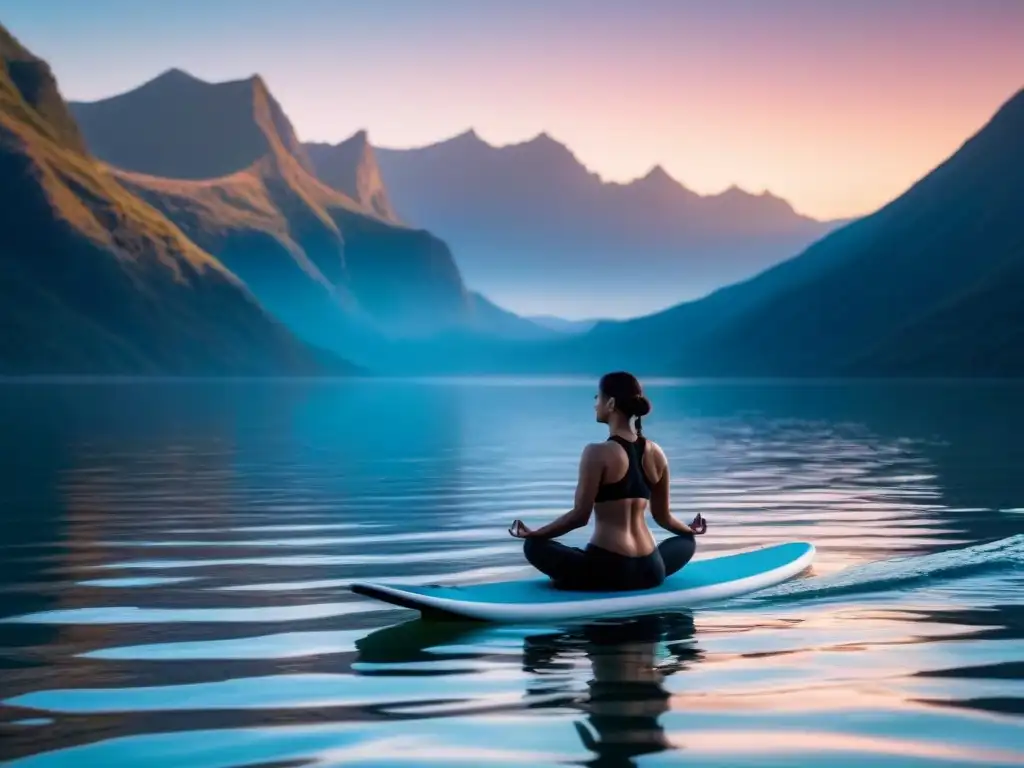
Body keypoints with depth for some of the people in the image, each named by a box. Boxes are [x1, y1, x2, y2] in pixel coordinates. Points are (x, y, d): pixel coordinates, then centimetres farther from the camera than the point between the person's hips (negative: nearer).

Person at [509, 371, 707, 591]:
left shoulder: (598, 453, -12)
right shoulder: (655, 453, 5)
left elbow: (580, 516, -11)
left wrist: (533, 533, 1)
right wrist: (691, 530, 36)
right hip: (651, 570, 3)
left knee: (535, 546, 13)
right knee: (687, 542, 35)